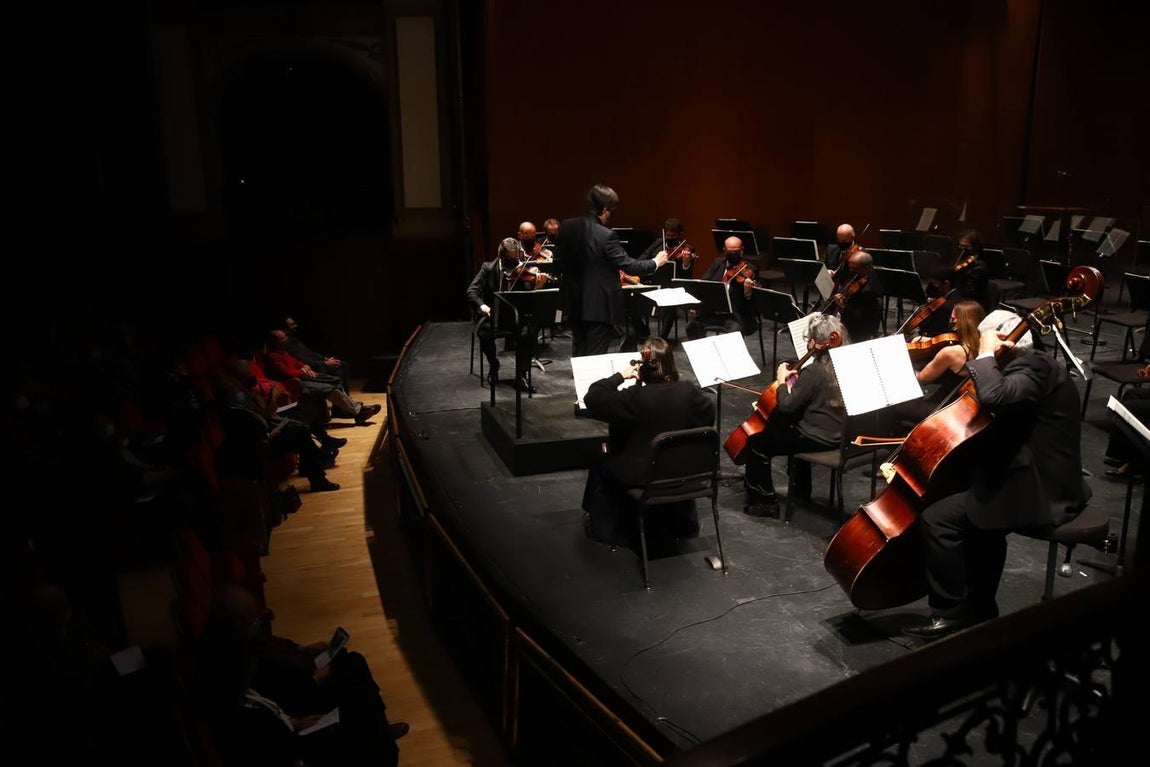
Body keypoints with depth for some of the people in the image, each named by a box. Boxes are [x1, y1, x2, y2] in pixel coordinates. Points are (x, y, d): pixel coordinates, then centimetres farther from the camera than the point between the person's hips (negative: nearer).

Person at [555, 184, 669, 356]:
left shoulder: (566, 227, -3)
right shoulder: (606, 236, -22)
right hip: (599, 306, -6)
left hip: (574, 303, 7)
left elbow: (559, 258, 9)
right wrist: (656, 262, 0)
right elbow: (629, 266, -16)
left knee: (579, 354, 21)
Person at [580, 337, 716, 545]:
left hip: (640, 475, -4)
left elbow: (592, 399, -20)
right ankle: (682, 524, 53)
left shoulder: (635, 397, -26)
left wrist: (620, 376, -12)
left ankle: (602, 526, 36)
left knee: (600, 468, 24)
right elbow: (709, 415, 4)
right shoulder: (688, 391, -14)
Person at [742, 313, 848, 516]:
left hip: (819, 438, -9)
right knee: (792, 428, 37)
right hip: (839, 434, 9)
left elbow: (787, 407, -21)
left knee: (756, 444, 0)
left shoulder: (813, 371, -23)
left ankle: (765, 501, 7)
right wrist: (797, 383, 9)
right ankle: (802, 489, 45)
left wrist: (782, 382, -8)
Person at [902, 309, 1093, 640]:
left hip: (1041, 491, -11)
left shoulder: (1034, 366, -17)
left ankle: (950, 614, 1)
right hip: (1040, 481, 11)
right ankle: (980, 609, 36)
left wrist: (985, 354, -21)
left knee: (937, 518, -13)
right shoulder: (1033, 365, 15)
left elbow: (994, 397, -36)